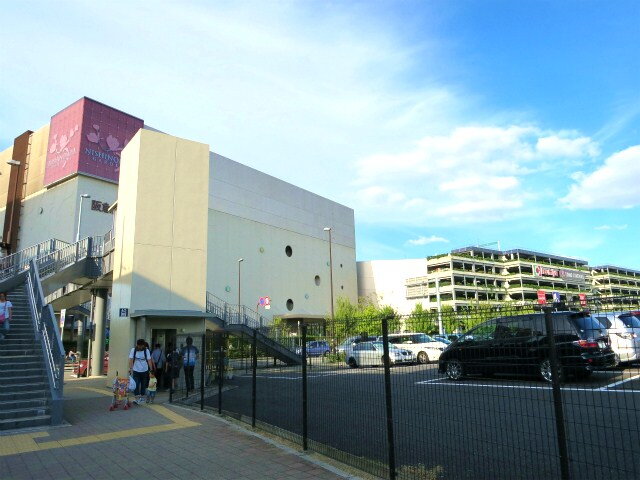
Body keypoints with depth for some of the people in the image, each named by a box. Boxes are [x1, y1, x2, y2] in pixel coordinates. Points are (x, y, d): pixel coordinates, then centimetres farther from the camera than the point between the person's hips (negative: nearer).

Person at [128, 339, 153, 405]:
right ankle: (137, 398, -6)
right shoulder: (133, 350, -6)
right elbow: (131, 360, -10)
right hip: (136, 371, -1)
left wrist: (151, 370, -9)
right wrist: (130, 368, -21)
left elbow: (149, 360, -5)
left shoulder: (146, 350, -4)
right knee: (136, 385, -8)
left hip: (144, 371, 1)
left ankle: (141, 397, 24)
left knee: (143, 385, 9)